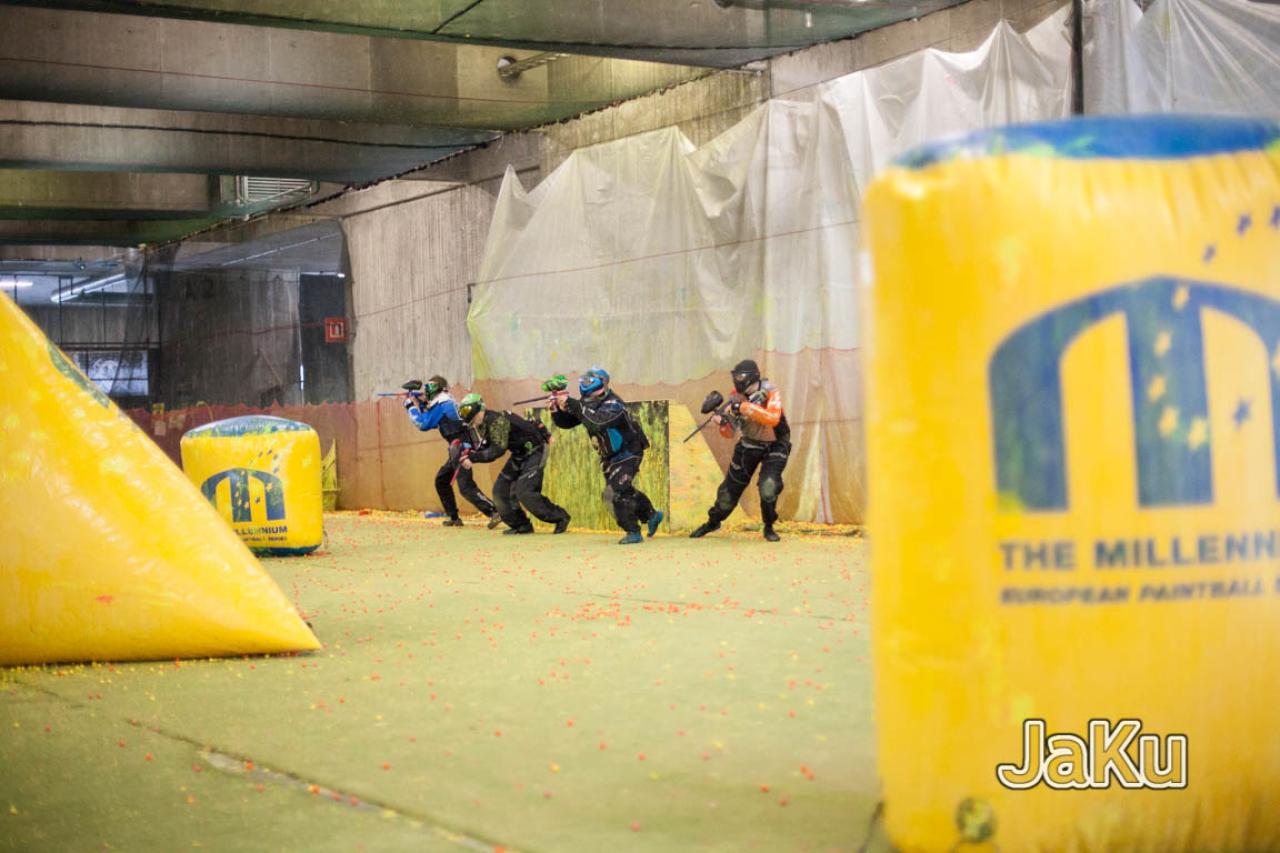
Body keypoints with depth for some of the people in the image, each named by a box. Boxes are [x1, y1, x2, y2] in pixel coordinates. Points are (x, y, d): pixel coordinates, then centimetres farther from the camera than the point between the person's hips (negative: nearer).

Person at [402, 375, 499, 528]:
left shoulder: (441, 405, -9)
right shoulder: (446, 403, 19)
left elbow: (423, 424, -6)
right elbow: (430, 420, 28)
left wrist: (411, 407, 5)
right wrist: (421, 405, 19)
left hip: (461, 446, -10)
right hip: (457, 448, 10)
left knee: (466, 487, -18)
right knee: (441, 480, 19)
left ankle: (494, 513, -26)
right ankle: (453, 517, 21)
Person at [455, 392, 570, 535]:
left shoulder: (496, 420, -27)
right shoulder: (482, 425, 3)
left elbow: (498, 449, -32)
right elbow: (486, 448, 7)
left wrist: (473, 458, -34)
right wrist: (471, 455, -12)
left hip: (534, 452, -10)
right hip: (519, 455, 10)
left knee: (524, 491, -20)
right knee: (500, 489, 3)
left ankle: (560, 518, -7)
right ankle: (521, 525, 12)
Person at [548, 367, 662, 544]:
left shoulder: (613, 404, -28)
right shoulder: (586, 404, -5)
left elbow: (597, 422, -47)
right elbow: (565, 422, -5)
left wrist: (572, 404, -46)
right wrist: (557, 409, -25)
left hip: (628, 453, -8)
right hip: (610, 457, 9)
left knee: (618, 492, -18)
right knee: (624, 491, 17)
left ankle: (633, 532, -6)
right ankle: (652, 515, 36)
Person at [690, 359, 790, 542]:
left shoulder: (770, 393, -22)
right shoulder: (737, 397, -11)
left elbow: (773, 419, -41)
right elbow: (729, 433, -9)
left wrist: (746, 407, -44)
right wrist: (723, 422, -31)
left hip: (774, 446, -4)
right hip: (749, 444, 4)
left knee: (768, 487, -22)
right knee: (731, 487, 6)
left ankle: (769, 527, 1)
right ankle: (713, 521, 29)